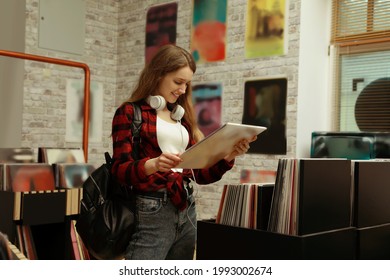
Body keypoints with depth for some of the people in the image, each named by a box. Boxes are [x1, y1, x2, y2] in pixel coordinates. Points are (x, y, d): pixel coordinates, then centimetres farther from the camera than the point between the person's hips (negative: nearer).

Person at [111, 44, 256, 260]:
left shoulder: (183, 117, 17)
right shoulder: (130, 112, 0)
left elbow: (200, 174, 15)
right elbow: (120, 169, -10)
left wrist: (229, 156, -3)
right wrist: (153, 164, -30)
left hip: (187, 211, 7)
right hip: (151, 211, -6)